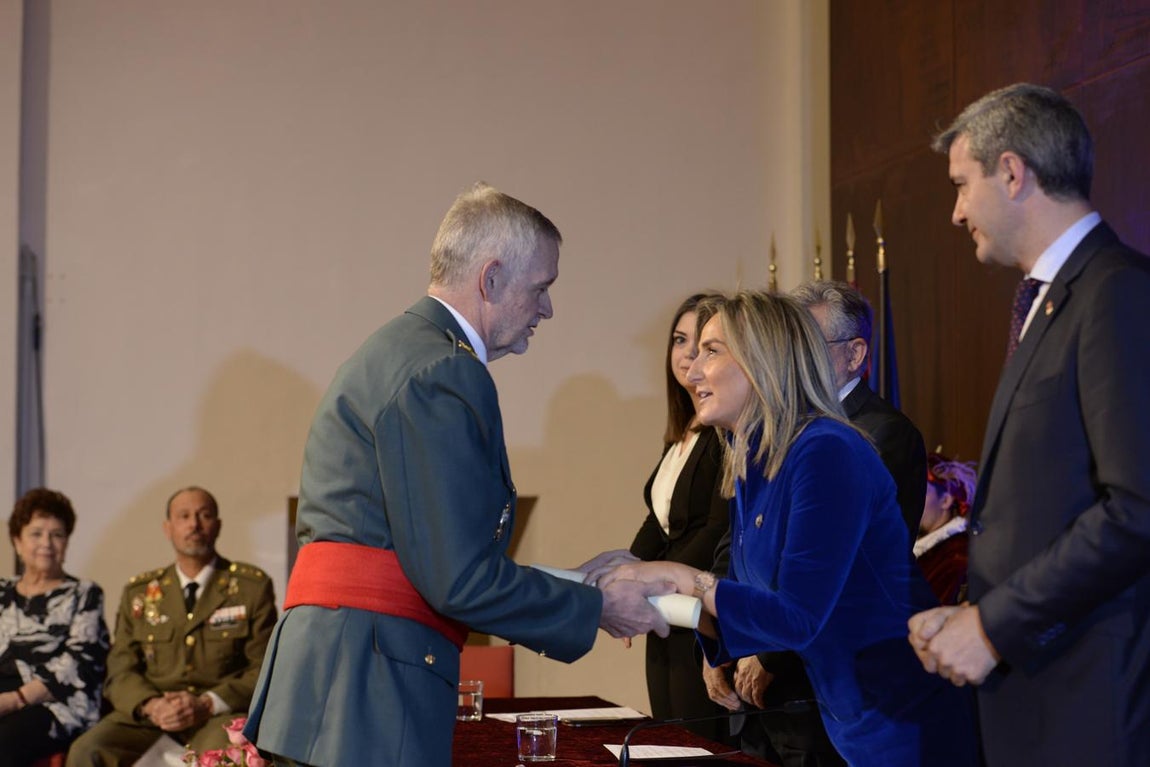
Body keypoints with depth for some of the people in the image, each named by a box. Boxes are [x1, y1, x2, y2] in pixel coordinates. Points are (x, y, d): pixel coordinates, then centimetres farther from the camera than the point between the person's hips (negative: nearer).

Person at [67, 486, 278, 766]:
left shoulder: (252, 586, 8)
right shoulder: (139, 592, 16)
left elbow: (265, 670, 2)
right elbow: (120, 671, 11)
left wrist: (207, 704, -15)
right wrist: (150, 705, -13)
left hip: (221, 714, -3)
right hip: (151, 715, 3)